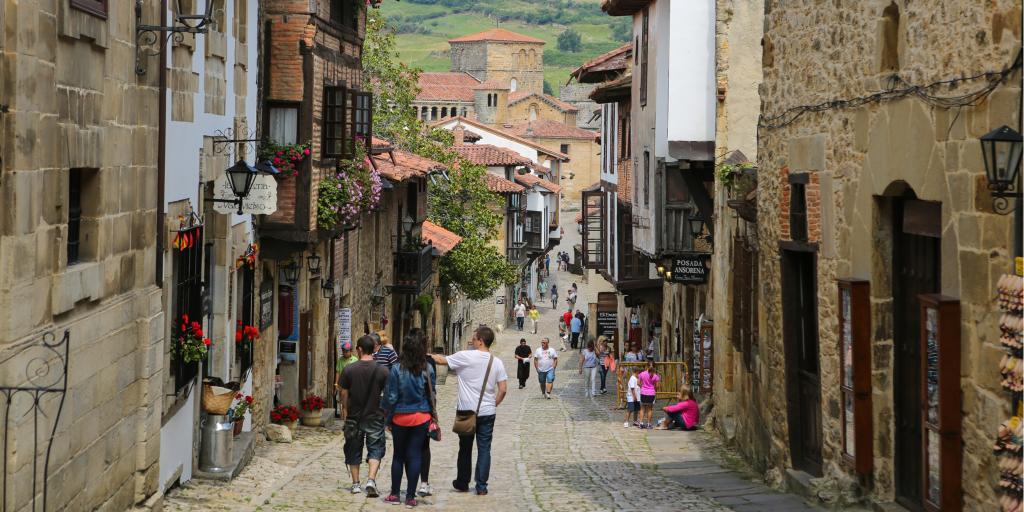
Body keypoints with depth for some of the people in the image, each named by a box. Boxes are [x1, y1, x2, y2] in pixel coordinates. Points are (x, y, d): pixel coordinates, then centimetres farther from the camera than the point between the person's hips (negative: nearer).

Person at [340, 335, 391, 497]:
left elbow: (344, 393, 0)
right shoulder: (382, 370, -8)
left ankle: (356, 484, 19)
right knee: (375, 449, 4)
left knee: (354, 450, 13)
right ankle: (371, 480, -15)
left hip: (354, 417, 1)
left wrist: (344, 409, 17)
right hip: (375, 417, -1)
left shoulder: (349, 369, -7)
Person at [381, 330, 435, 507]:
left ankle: (395, 494, 19)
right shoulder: (427, 369, -7)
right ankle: (410, 497, 6)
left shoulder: (397, 369, -13)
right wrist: (431, 414, 16)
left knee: (398, 455, 13)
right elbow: (431, 395, 3)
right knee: (415, 456, 5)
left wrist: (388, 415, 7)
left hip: (401, 417, -1)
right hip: (421, 417, 1)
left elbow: (390, 397, -9)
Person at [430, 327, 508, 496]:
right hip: (487, 412, 2)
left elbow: (441, 360, 1)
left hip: (467, 411, -2)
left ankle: (462, 483, 23)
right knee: (484, 449, 5)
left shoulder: (466, 357, -11)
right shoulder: (497, 362, 0)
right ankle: (481, 486, 3)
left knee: (465, 449, 13)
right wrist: (494, 405, 11)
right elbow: (503, 389, -2)